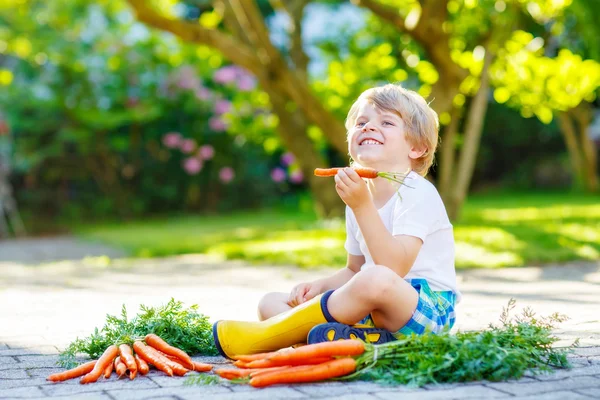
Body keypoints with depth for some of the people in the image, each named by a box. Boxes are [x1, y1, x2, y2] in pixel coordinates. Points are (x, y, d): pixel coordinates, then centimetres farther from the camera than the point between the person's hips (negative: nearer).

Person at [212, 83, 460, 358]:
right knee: (270, 302, 3)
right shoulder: (359, 196, 13)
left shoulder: (418, 192, -12)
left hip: (429, 312, -8)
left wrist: (362, 206, -28)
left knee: (376, 280, -41)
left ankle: (266, 336, -24)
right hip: (373, 312, 8)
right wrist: (320, 286, 2)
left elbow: (394, 268, -24)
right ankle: (354, 337, -26)